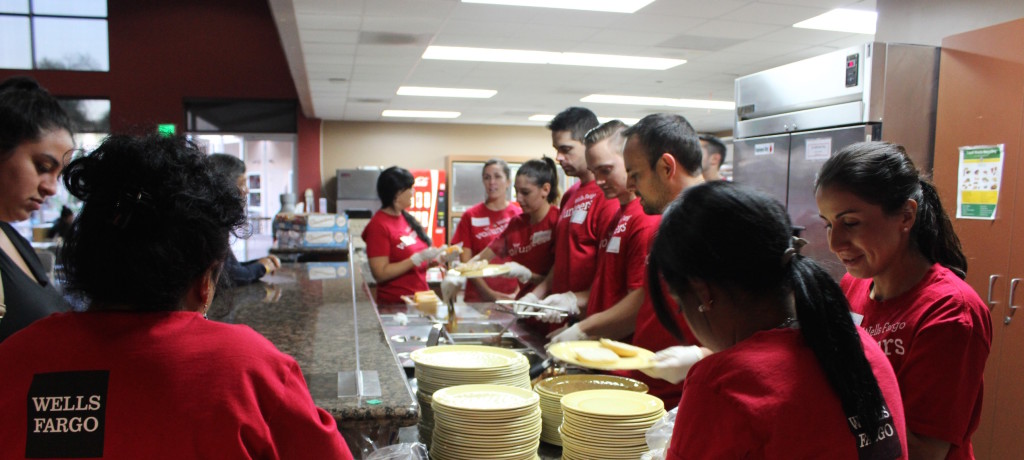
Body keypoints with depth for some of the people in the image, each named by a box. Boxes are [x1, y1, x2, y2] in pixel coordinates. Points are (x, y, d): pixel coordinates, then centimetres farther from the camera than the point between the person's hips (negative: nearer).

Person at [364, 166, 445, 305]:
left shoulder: (407, 219, 8)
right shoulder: (378, 225, -13)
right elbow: (380, 274, -18)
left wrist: (438, 258, -1)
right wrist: (419, 258, -21)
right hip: (396, 304, -7)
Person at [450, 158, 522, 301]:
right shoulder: (470, 216, 3)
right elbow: (466, 261, -1)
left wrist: (518, 293, -10)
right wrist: (489, 293, -9)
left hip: (513, 298, 0)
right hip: (478, 298, 0)